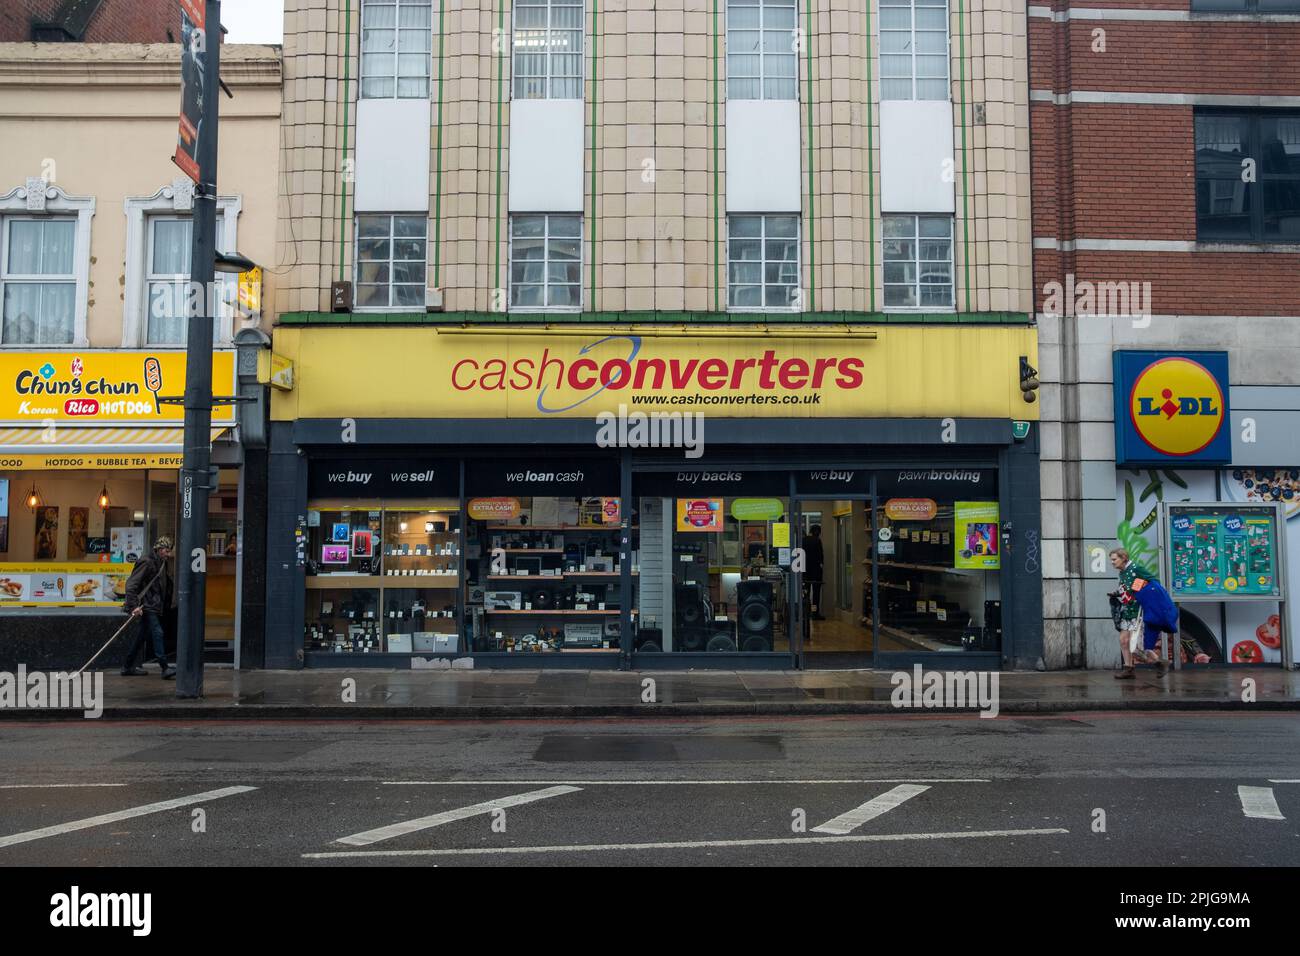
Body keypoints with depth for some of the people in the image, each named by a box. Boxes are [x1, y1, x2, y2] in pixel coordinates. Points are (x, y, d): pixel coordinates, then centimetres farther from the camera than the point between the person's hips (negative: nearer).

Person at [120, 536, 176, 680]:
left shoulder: (161, 564, 14)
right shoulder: (147, 562, -14)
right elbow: (131, 584, -19)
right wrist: (133, 606, -24)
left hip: (154, 606, 9)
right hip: (146, 606, -9)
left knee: (140, 636, 13)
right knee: (157, 633, -13)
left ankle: (127, 667, 21)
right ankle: (165, 668, -14)